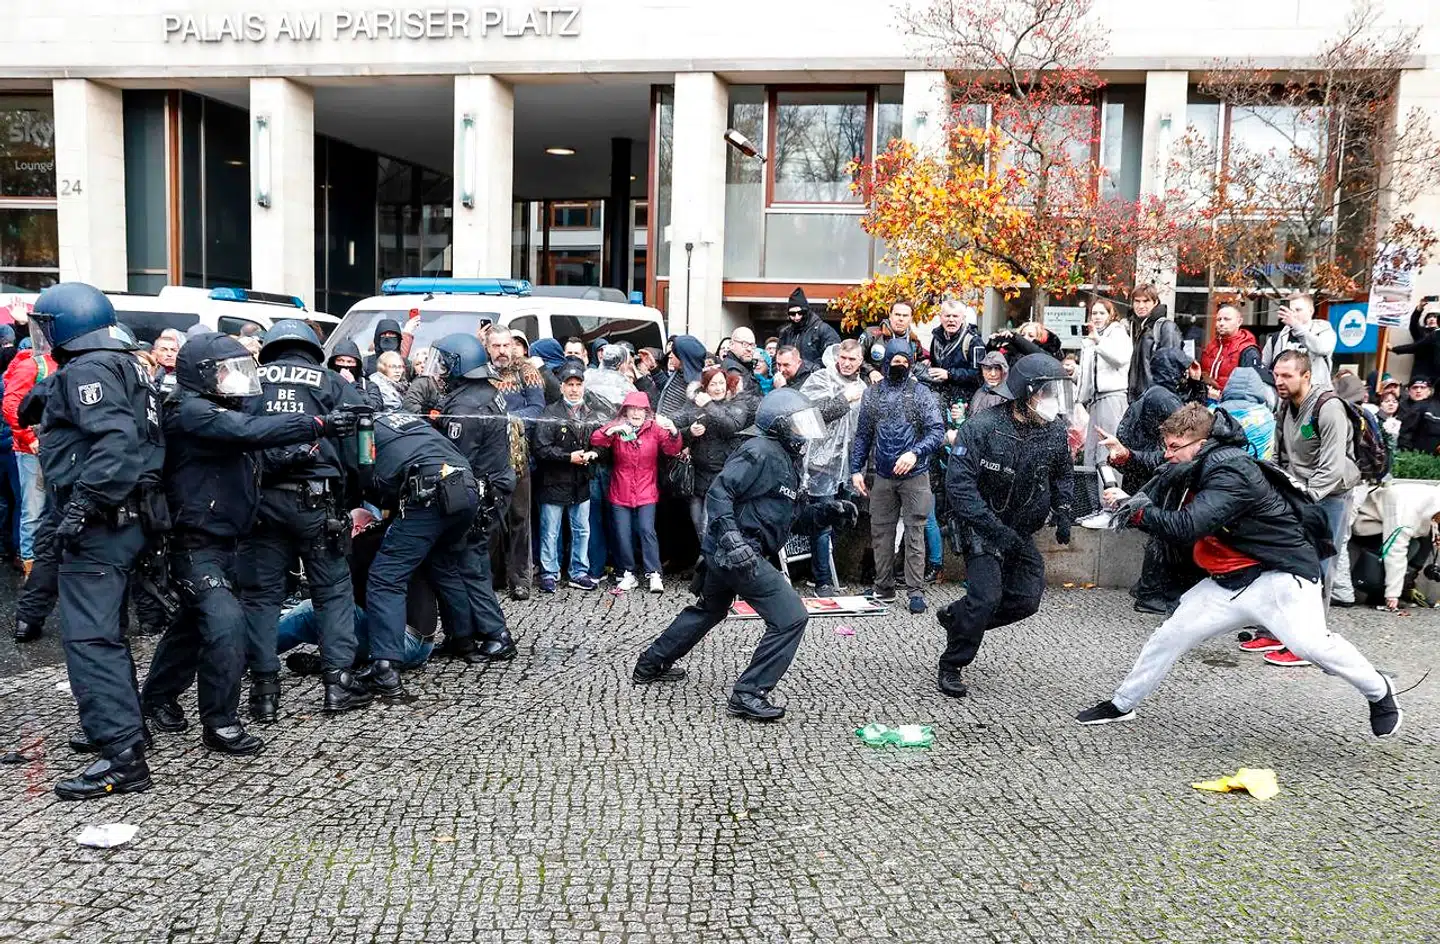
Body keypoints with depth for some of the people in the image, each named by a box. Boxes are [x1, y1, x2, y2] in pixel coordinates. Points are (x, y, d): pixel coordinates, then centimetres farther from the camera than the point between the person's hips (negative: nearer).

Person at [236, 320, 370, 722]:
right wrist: (353, 498, 7)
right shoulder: (331, 382, 8)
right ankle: (338, 680, 10)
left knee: (260, 593, 9)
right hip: (316, 499, -1)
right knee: (333, 589, 11)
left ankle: (264, 689, 10)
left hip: (260, 498, 1)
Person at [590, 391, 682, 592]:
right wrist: (612, 430, -29)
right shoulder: (617, 428, 2)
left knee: (647, 530, -10)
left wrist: (673, 432, -29)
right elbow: (595, 440, -12)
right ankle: (628, 574, 12)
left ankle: (654, 574, -5)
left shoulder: (655, 428, 1)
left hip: (646, 492, -1)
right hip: (620, 493, 1)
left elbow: (672, 450, -9)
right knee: (623, 534, 0)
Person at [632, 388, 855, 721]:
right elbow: (719, 492, -22)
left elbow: (796, 516, 20)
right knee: (791, 618, -11)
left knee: (709, 611, 31)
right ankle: (748, 694, -5)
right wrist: (731, 535, -31)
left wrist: (829, 511, 6)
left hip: (724, 554, 11)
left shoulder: (788, 460, 17)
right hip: (739, 554, -11)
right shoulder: (762, 452, -14)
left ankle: (651, 665, 46)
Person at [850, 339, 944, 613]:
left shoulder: (921, 393, -2)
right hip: (883, 477, 3)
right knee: (880, 532, 7)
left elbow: (937, 431, -9)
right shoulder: (872, 394, 7)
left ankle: (915, 591, 5)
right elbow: (863, 435, 11)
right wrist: (856, 469, 4)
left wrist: (915, 452, -25)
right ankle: (884, 588, 18)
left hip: (914, 476, -3)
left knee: (914, 533, -1)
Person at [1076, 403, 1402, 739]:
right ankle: (1122, 704, 18)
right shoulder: (1197, 469, 6)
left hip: (1280, 573, -9)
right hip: (1228, 582, 9)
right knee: (1171, 633, 5)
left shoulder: (1231, 473, -23)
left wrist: (1141, 513, -19)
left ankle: (1379, 691, 5)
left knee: (1310, 642, -24)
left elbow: (1188, 526, -31)